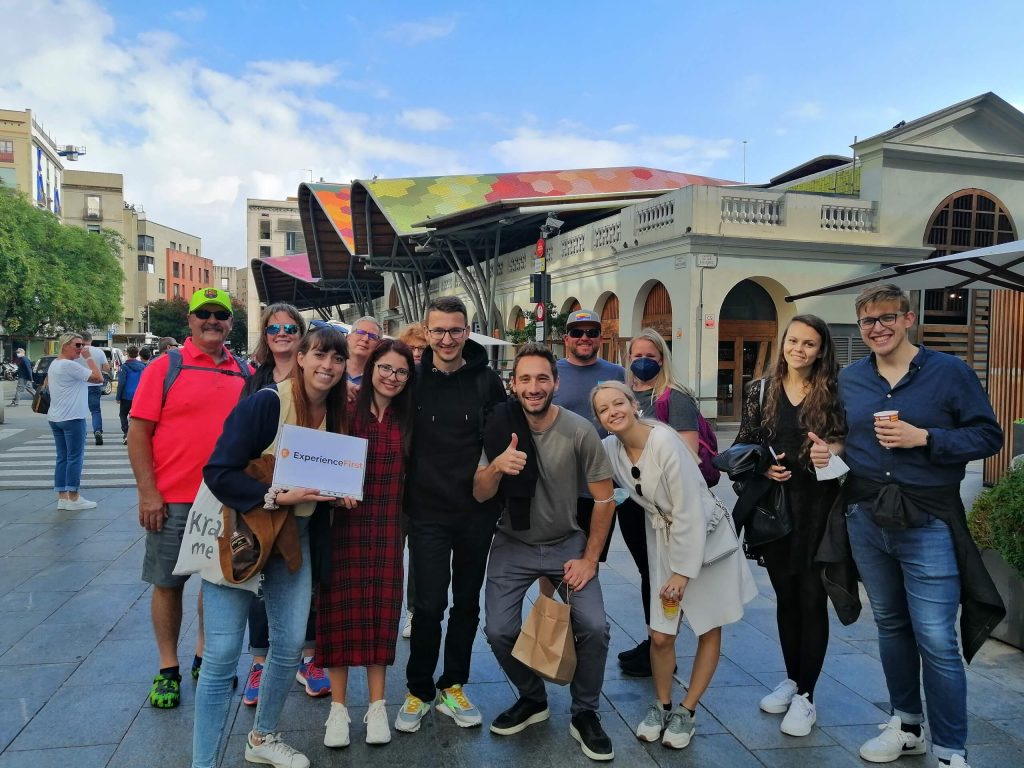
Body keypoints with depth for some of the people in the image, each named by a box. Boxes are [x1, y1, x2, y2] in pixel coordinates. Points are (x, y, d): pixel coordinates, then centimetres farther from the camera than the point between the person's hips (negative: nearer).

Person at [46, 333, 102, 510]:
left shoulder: (54, 364, 14)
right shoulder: (70, 365, -17)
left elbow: (46, 384, 25)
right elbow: (98, 377, -19)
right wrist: (89, 357, -11)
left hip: (56, 418, 10)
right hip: (72, 418, -9)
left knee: (62, 458, 10)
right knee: (75, 458, -3)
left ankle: (62, 497, 12)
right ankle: (73, 498, 1)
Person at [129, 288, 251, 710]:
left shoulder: (246, 373, 6)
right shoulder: (165, 367, -4)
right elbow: (138, 432, -6)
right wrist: (148, 492, -12)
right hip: (173, 499, -3)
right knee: (168, 582, 8)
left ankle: (205, 656, 32)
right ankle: (168, 668, 24)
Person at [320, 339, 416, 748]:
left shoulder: (406, 418, 6)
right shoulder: (346, 411, -4)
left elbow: (409, 472, 10)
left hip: (388, 527, 3)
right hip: (344, 523, -2)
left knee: (381, 608, 8)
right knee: (342, 609, 4)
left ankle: (377, 705, 21)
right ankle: (339, 707, 18)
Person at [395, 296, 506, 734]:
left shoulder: (486, 381, -2)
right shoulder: (413, 378, -3)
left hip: (477, 511, 2)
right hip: (427, 512, -1)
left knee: (467, 603, 13)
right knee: (429, 605, 1)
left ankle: (453, 687, 31)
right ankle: (419, 691, 23)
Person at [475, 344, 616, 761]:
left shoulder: (580, 431, -18)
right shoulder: (499, 428, -12)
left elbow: (605, 499, -8)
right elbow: (480, 495, -10)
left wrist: (590, 559, -8)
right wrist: (496, 466, -32)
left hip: (567, 543, -1)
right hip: (513, 545, 2)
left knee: (594, 627, -14)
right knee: (499, 631, -6)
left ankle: (584, 714, 14)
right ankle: (532, 698, 24)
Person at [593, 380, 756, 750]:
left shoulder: (665, 442, -26)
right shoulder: (610, 449, -9)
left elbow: (689, 510, -24)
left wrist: (683, 570, -19)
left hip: (706, 536, -4)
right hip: (664, 541, 4)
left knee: (709, 629, 9)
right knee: (660, 635, 2)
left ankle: (686, 710, 26)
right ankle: (661, 705, 26)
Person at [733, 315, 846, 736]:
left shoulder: (833, 393, -2)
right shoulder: (761, 391, 4)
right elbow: (742, 447, 7)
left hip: (817, 508, -2)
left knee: (812, 599, 2)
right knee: (785, 596, 14)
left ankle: (805, 696, 15)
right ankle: (792, 679, 31)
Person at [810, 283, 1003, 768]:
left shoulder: (948, 371, -5)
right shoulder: (849, 379, 8)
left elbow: (988, 435, -7)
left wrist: (924, 438, -19)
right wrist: (831, 450, -3)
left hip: (926, 523, -4)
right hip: (866, 518, 5)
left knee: (936, 641, -4)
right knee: (890, 626, 17)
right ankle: (906, 725, 34)